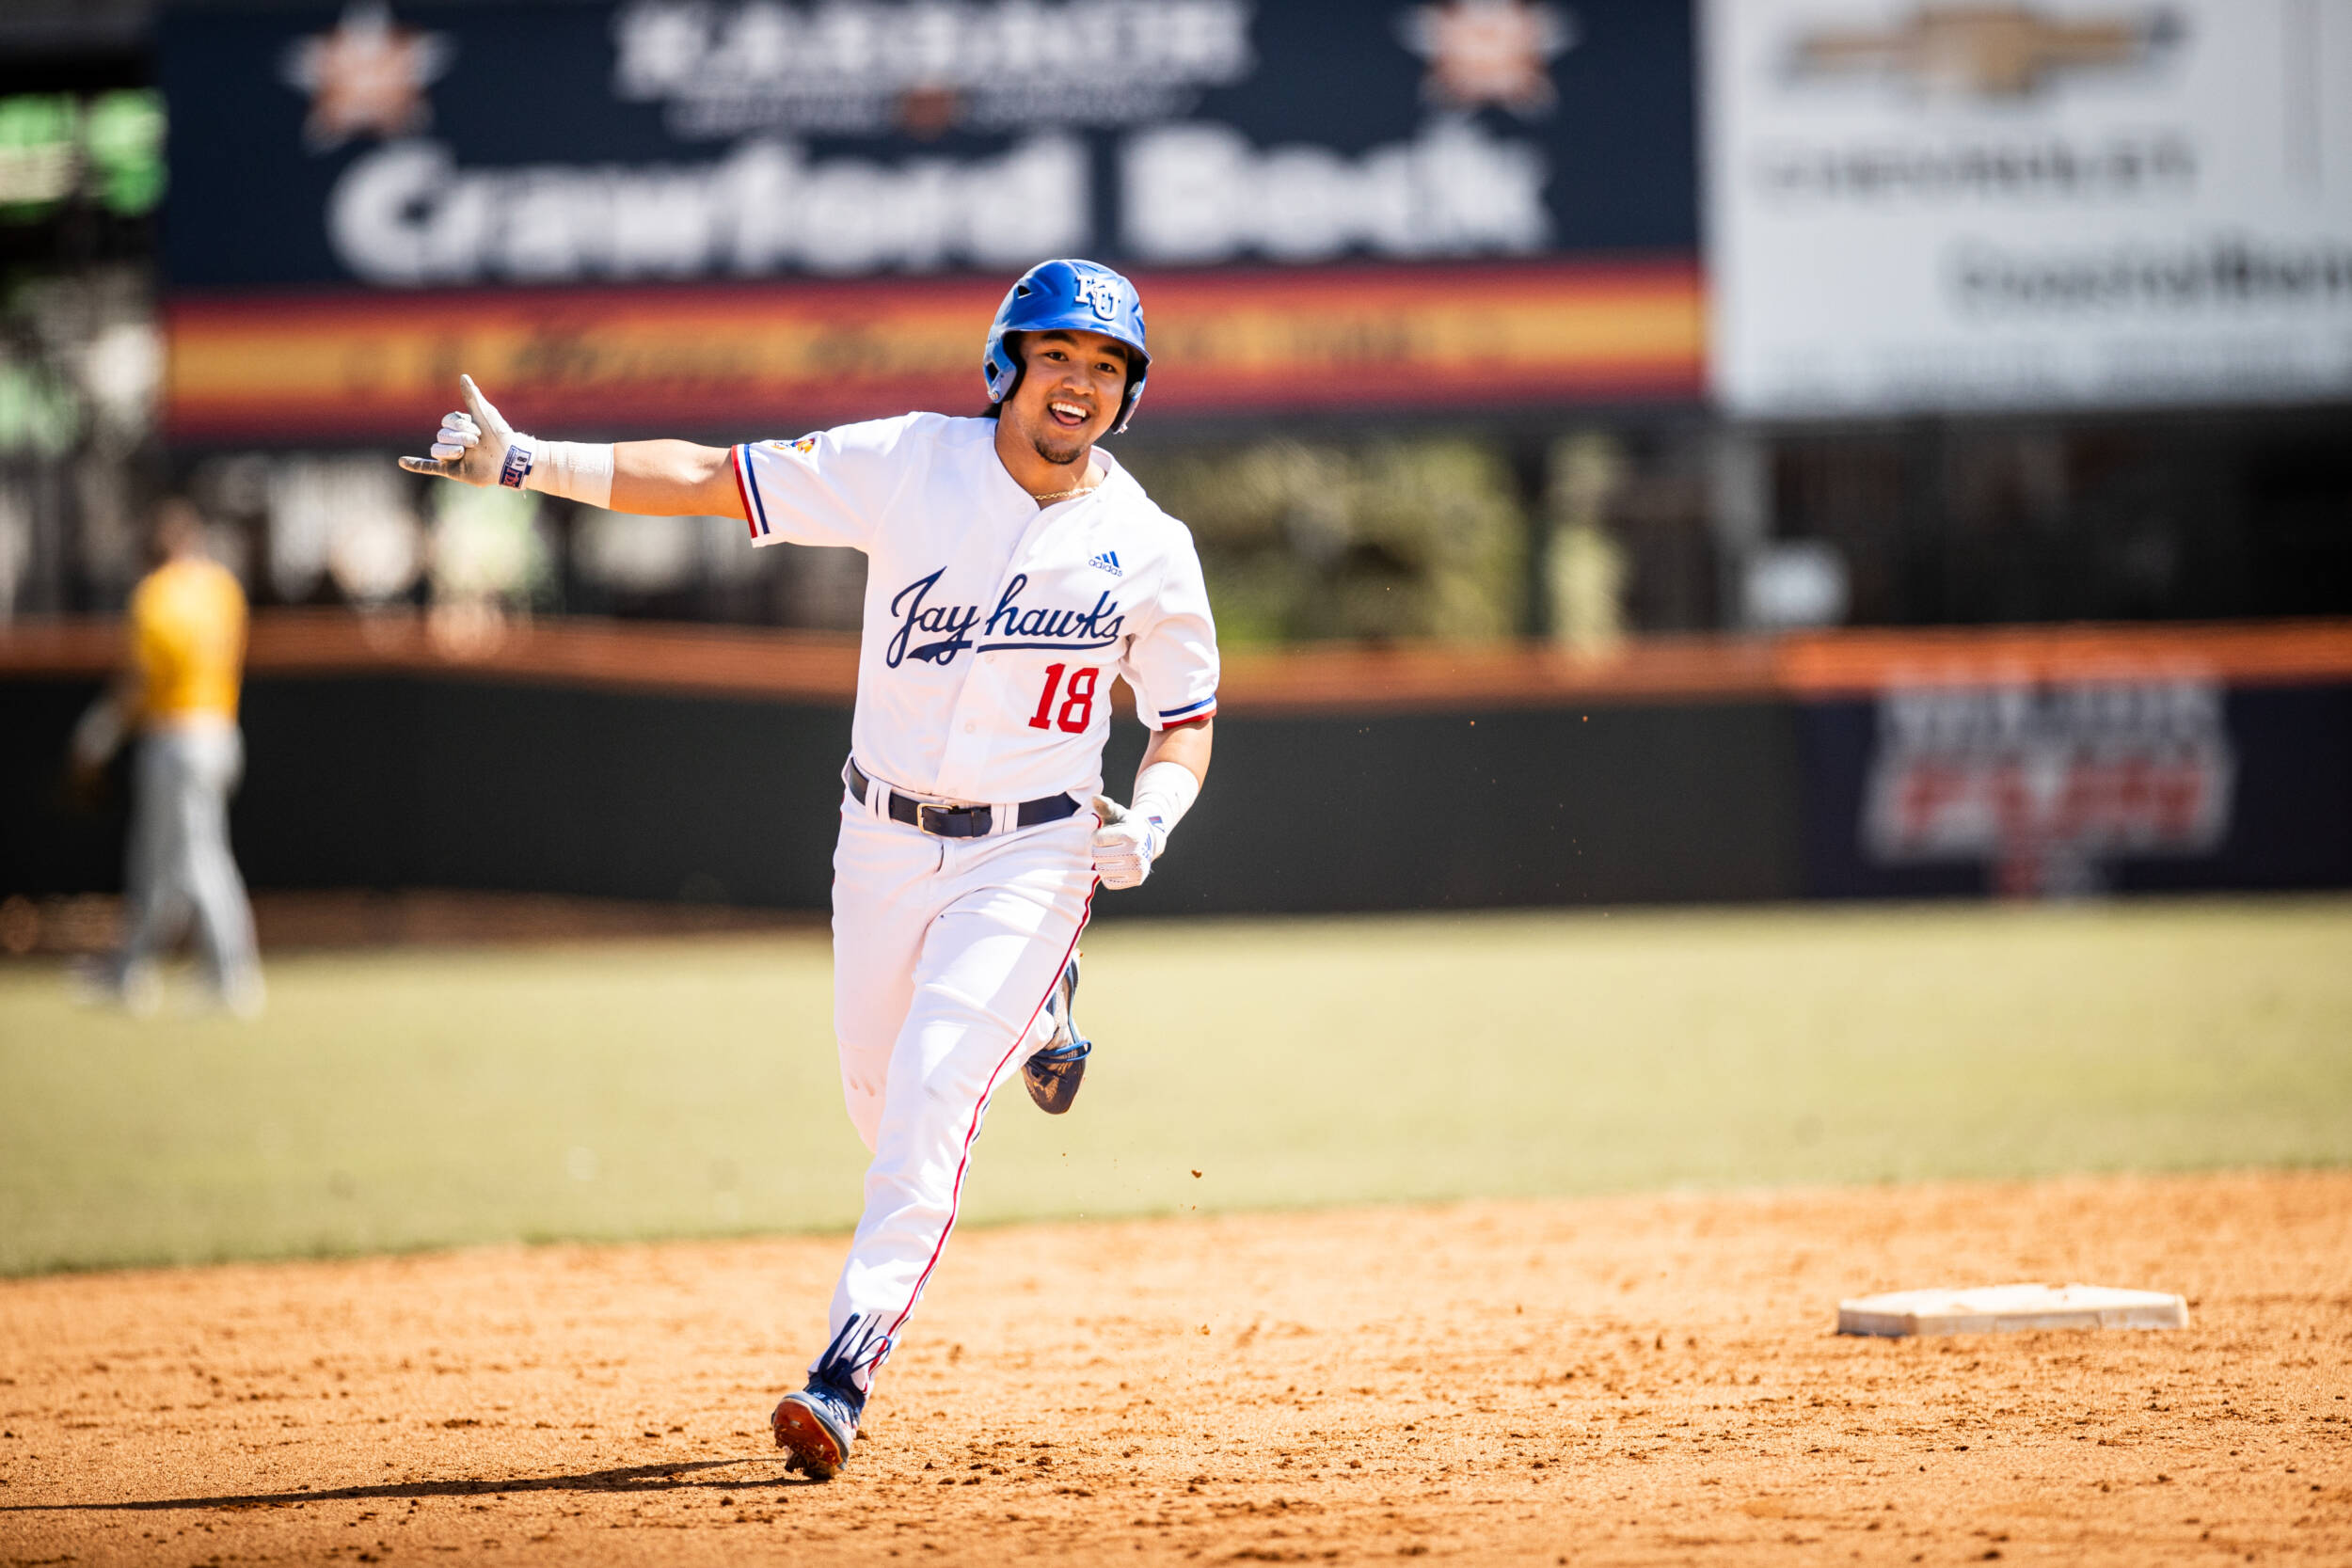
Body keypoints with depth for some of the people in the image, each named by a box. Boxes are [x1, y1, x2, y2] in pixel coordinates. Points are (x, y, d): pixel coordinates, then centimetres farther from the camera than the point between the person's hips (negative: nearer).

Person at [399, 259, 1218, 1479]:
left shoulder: (1148, 549, -8)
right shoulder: (908, 464, -10)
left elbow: (1186, 720, 6)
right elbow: (705, 478, -12)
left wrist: (1149, 819, -16)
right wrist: (527, 461, -22)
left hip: (1030, 855, -2)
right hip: (883, 839, 2)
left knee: (930, 1102, -17)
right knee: (876, 1093, 15)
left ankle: (845, 1371, -15)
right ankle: (1032, 1021, 49)